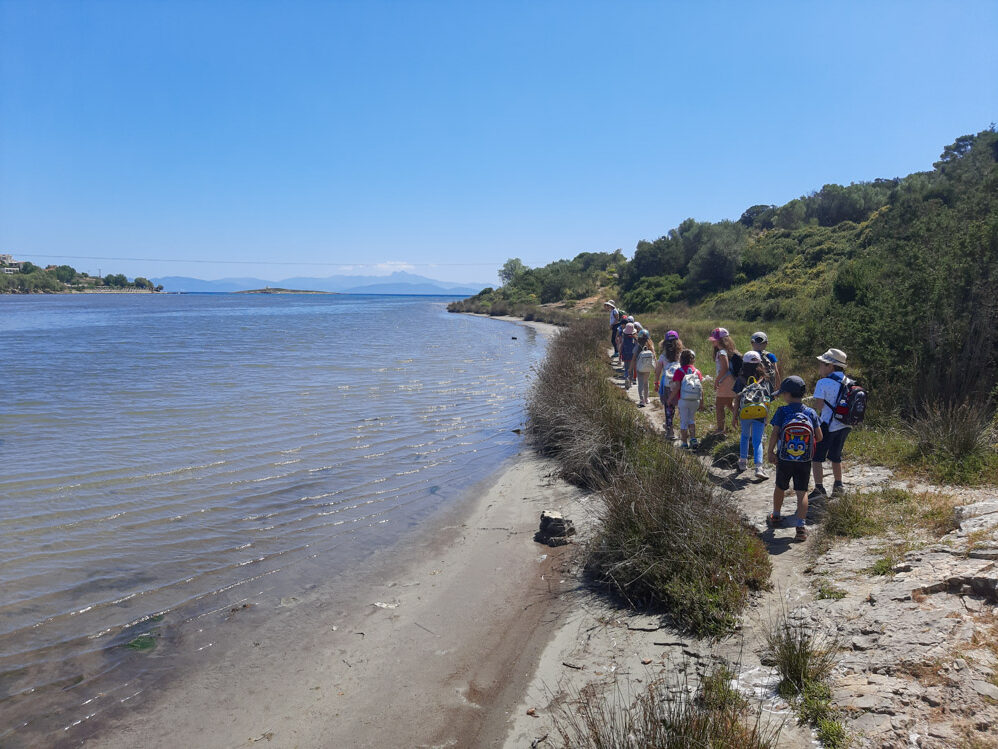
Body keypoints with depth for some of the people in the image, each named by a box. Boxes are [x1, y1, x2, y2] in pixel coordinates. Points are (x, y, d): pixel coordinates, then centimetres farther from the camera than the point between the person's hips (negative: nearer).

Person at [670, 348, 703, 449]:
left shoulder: (679, 371, -8)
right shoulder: (697, 371, 4)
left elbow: (676, 387, -15)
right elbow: (701, 388, 4)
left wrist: (670, 398, -2)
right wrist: (701, 403, 12)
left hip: (683, 400, -4)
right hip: (695, 400, 4)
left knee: (684, 422, 7)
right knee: (691, 420, 22)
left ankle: (685, 444, 12)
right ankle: (693, 439, 9)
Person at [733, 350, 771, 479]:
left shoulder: (741, 379, 0)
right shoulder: (764, 379, 4)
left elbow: (737, 398, 0)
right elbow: (769, 398, 6)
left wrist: (735, 415, 7)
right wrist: (767, 415, 16)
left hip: (744, 414, 0)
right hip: (760, 414, 0)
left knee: (745, 436, 24)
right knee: (757, 441, 2)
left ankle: (743, 462, 27)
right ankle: (759, 467, -15)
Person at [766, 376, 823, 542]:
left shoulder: (782, 412, -11)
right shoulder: (811, 413, -3)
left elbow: (774, 434, -15)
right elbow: (819, 437, -1)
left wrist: (771, 452, -5)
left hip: (784, 459, -1)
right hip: (804, 461, 1)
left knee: (780, 488, 19)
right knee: (802, 492, 4)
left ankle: (776, 517, 38)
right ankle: (800, 526, -5)